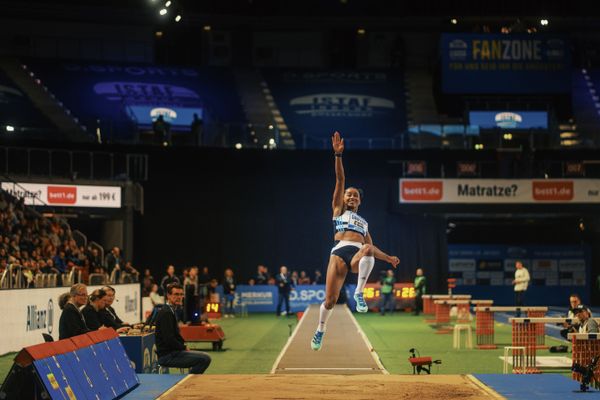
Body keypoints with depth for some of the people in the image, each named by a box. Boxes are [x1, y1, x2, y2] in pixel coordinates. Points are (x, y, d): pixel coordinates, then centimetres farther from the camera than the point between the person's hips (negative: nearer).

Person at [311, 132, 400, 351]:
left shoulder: (363, 222, 33)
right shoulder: (338, 209, 22)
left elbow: (371, 246, 35)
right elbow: (340, 180, 13)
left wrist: (388, 258, 27)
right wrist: (338, 155, 3)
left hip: (358, 256, 2)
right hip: (340, 253, -2)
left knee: (367, 250, -37)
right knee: (330, 300, -7)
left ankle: (359, 293, -28)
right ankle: (320, 331, 21)